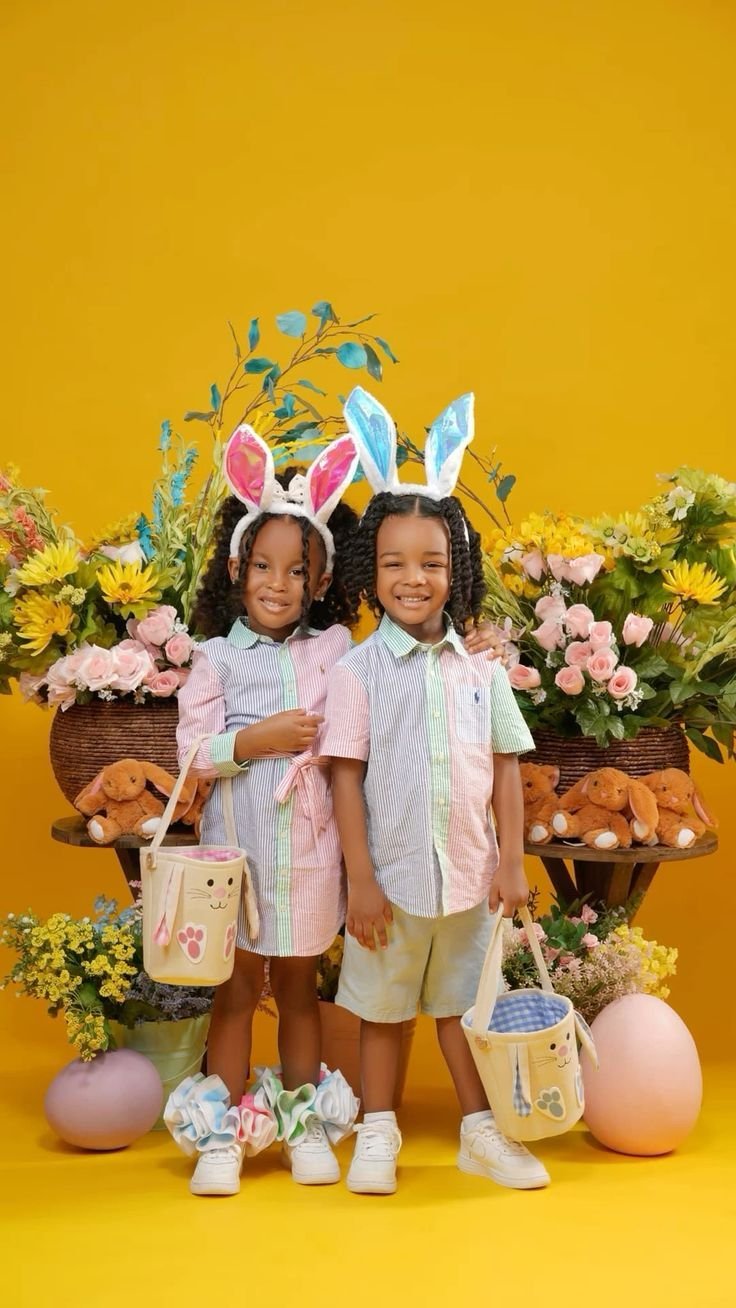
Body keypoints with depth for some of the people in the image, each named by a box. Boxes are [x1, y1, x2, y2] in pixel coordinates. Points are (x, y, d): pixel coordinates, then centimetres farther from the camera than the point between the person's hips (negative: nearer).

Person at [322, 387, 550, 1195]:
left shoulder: (482, 672, 0)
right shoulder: (358, 672, -8)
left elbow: (505, 767, 4)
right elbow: (346, 777, -8)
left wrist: (511, 861, 0)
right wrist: (360, 879, -10)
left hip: (468, 876, 2)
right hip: (392, 877, -2)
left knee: (463, 1005, 17)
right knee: (382, 1010, 13)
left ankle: (480, 1132, 31)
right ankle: (377, 1135, 29)